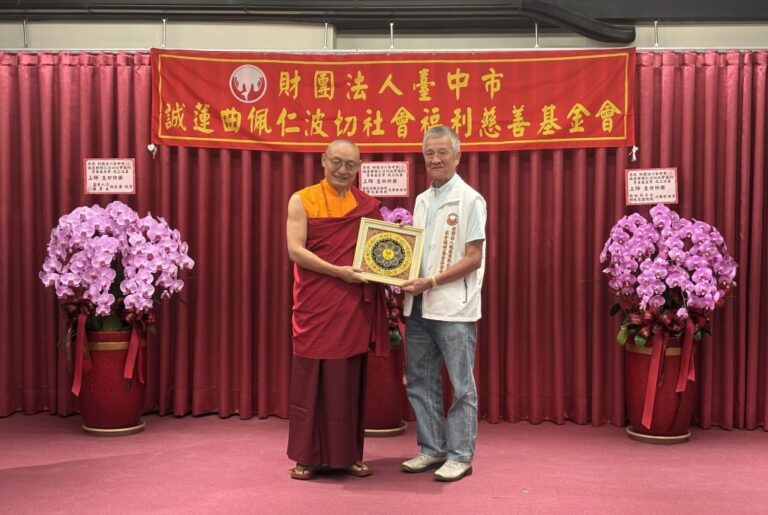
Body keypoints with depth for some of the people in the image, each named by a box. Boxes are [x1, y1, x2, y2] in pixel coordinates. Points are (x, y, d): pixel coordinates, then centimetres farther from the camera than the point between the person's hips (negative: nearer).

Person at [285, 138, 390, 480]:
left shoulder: (368, 205, 10)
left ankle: (348, 454, 18)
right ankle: (307, 456, 12)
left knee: (349, 380, 8)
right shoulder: (302, 200, 0)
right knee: (311, 378, 2)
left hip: (355, 305, 3)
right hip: (315, 305, -3)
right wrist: (338, 271, -18)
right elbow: (295, 250, -9)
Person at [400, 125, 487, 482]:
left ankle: (460, 456, 12)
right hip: (418, 306, 7)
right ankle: (431, 449, 25)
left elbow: (473, 258, -11)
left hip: (454, 308, -7)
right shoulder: (422, 201, 14)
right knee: (420, 381, 12)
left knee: (461, 386, 2)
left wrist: (431, 282, -18)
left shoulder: (469, 200, -6)